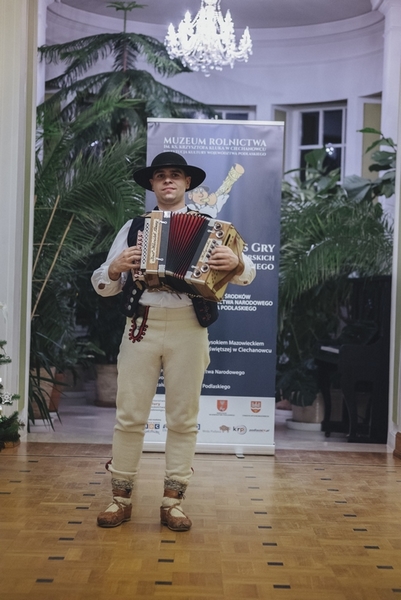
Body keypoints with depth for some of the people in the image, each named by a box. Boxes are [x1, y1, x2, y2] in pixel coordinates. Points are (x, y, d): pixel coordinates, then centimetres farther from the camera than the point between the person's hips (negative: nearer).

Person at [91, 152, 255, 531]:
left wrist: (235, 262, -22)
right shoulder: (134, 227, 11)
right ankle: (120, 497, 14)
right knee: (129, 414, 3)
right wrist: (115, 268, -12)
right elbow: (102, 284, 10)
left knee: (183, 417, 5)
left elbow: (247, 273, 1)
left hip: (188, 330, 0)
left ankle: (173, 500, 15)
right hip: (141, 327, 1)